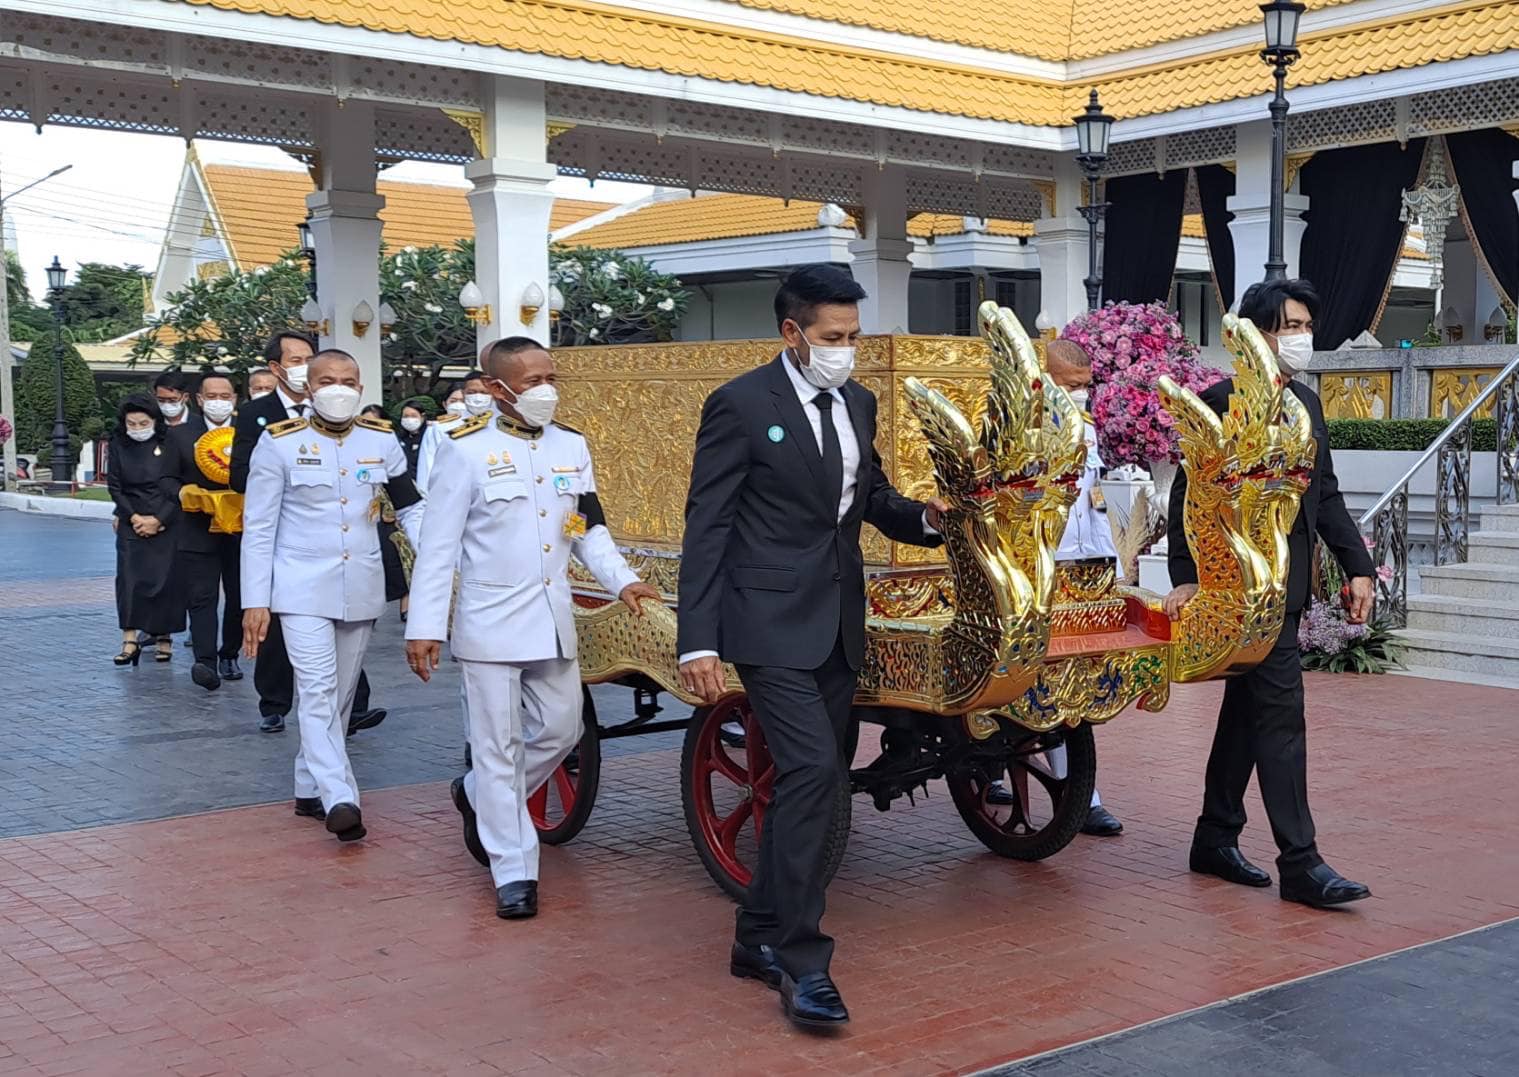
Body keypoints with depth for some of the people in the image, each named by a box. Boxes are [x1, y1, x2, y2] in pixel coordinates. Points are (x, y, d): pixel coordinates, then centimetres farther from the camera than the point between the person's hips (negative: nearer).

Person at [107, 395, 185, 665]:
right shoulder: (118, 445, 3)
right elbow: (114, 486, 5)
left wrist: (158, 519, -9)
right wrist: (133, 517, -6)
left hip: (166, 522, -1)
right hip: (132, 521, 2)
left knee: (165, 579, -1)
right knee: (129, 577, -8)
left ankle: (164, 638, 10)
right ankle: (129, 640, -9)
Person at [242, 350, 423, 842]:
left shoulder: (382, 440, 3)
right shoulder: (279, 443, -5)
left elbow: (411, 508, 12)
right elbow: (257, 527, -3)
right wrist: (256, 601, -6)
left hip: (361, 588, 4)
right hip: (302, 588, -4)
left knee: (339, 695, 12)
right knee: (318, 692, -15)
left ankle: (310, 789, 25)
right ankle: (340, 800, -22)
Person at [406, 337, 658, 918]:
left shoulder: (572, 447, 6)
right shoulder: (466, 450, -9)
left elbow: (590, 528, 12)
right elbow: (439, 544, -9)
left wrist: (621, 580, -4)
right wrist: (424, 626, -11)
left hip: (553, 622, 5)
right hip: (490, 624, -5)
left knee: (560, 730, 13)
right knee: (501, 747, 1)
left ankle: (478, 796, 38)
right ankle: (514, 872, 11)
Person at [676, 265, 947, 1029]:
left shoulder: (858, 403, 11)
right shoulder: (741, 405, -9)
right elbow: (706, 527, -10)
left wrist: (924, 517, 0)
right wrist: (699, 643, -16)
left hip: (838, 622, 7)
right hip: (771, 620, -7)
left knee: (810, 779, 11)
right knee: (815, 768, -18)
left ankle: (759, 939, 24)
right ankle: (801, 959, -9)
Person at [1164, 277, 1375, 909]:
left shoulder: (1306, 403, 15)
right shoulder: (1222, 402, -10)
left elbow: (1326, 496, 17)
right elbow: (1189, 495, -13)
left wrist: (1357, 566, 10)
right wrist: (1185, 578, -20)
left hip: (1288, 584, 9)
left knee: (1246, 710, 15)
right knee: (1280, 715, -9)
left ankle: (1215, 840, 25)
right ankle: (1300, 863, -5)